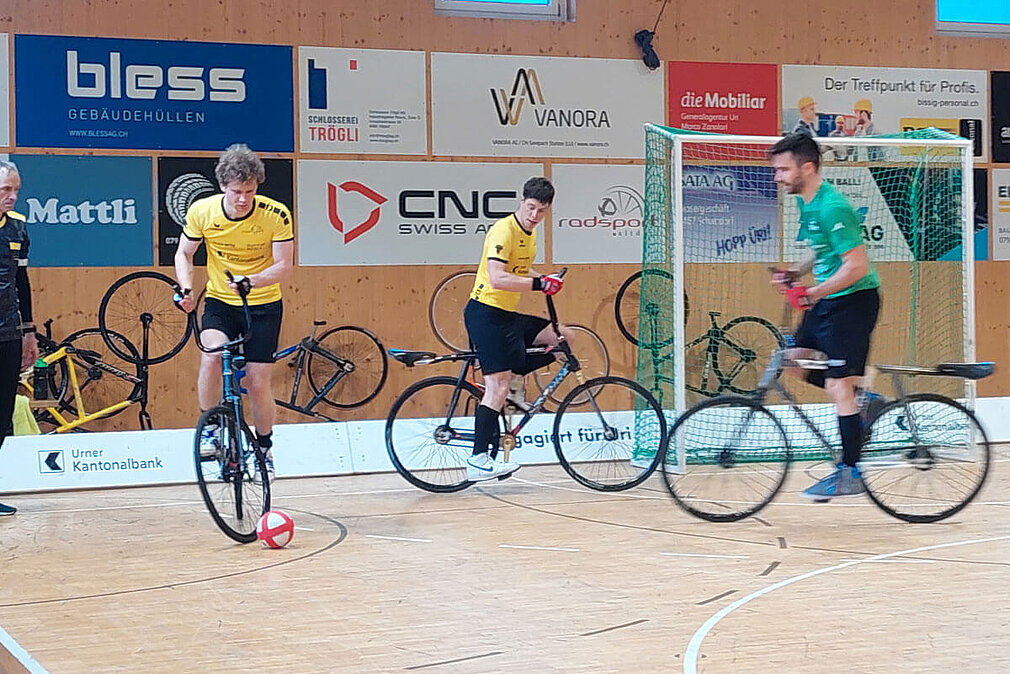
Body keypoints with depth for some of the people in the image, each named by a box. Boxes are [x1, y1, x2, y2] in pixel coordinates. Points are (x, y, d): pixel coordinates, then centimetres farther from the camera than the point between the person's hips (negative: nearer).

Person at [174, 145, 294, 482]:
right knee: (211, 356, -27)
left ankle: (264, 448, 22)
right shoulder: (202, 211, -14)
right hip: (220, 302, 1)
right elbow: (184, 253, 1)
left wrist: (250, 281, -34)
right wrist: (186, 287, -17)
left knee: (257, 382, -3)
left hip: (263, 306, -1)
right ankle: (210, 430, -8)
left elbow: (284, 266, -15)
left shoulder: (276, 215, -19)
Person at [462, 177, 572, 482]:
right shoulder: (504, 230, -17)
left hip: (507, 315, 9)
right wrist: (538, 284, -28)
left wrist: (546, 280, 14)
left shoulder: (530, 233, 12)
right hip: (486, 313, -9)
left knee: (561, 336, 8)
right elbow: (498, 278, -28)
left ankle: (513, 380, 9)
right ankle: (479, 461, -11)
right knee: (497, 387, -12)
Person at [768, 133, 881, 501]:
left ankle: (850, 474, -1)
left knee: (838, 387, -8)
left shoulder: (832, 207, -23)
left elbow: (857, 266, -26)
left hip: (854, 301, -10)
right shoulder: (805, 202, 7)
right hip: (827, 301, 10)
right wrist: (795, 272, 5)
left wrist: (814, 293, -25)